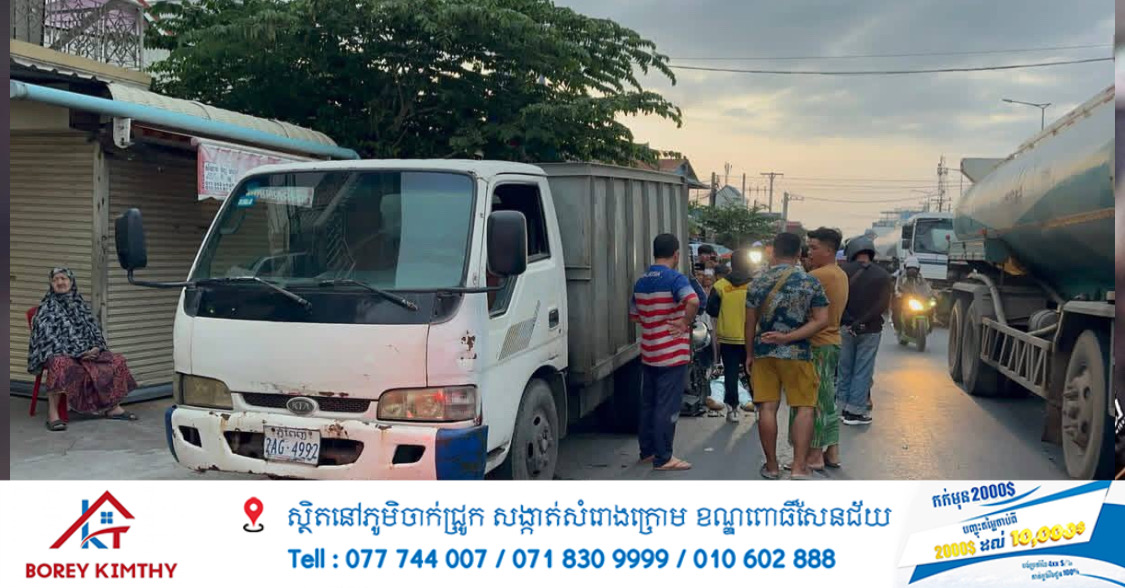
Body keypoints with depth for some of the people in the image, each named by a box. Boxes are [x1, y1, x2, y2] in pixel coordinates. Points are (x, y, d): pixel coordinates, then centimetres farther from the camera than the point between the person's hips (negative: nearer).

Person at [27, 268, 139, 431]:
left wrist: (96, 347, -5)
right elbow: (47, 336, -10)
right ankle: (52, 413, -38)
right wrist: (76, 352, -19)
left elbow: (94, 329, 17)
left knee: (116, 361, -9)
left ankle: (113, 407, -4)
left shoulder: (80, 304, 17)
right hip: (58, 353, -6)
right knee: (61, 365, -40)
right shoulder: (47, 307, 1)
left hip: (86, 352, 6)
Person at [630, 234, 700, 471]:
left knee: (648, 404, 15)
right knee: (668, 407, -1)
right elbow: (693, 301, -31)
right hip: (672, 354, -7)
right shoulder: (675, 278, -13)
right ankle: (663, 458, 3)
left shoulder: (641, 281, 9)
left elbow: (634, 316, 18)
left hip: (648, 354, 7)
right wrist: (685, 322, -17)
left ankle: (647, 451, 24)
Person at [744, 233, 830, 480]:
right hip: (798, 353, -1)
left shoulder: (758, 282, 0)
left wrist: (750, 353, 14)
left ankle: (771, 465, 11)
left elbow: (750, 322, 4)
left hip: (764, 353, 2)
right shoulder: (811, 282, -3)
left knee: (767, 408, 5)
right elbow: (821, 320, -9)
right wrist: (789, 337, -11)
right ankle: (799, 465, -2)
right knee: (804, 408, 5)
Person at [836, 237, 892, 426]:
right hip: (871, 330, -1)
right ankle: (855, 412, 3)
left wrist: (848, 321, -10)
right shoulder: (883, 275, 0)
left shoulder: (845, 271, -2)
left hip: (846, 328, 1)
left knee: (844, 369, 11)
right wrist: (862, 322, -13)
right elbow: (883, 305, -9)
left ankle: (842, 407, 16)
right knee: (862, 372, 3)